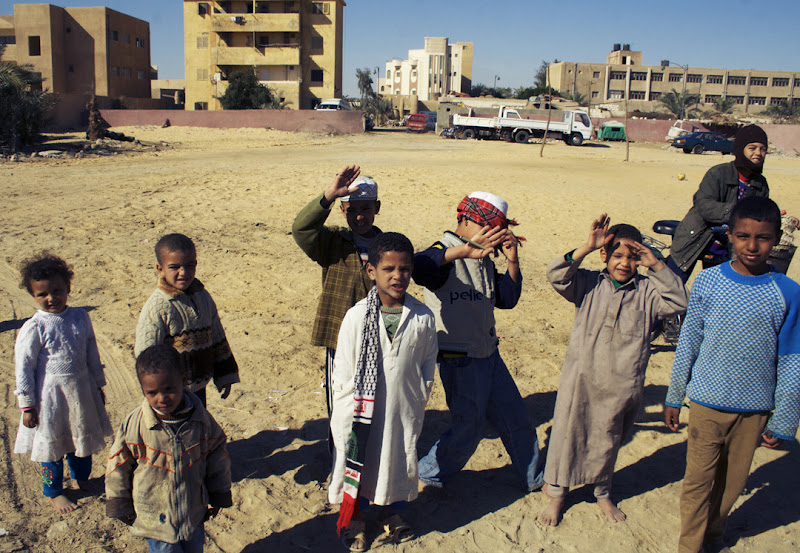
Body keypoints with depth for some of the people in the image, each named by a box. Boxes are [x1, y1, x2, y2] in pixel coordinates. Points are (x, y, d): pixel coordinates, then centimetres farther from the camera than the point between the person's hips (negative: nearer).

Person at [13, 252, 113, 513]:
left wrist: (98, 386, 13)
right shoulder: (33, 329, -18)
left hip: (82, 390, 4)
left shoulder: (81, 318, -5)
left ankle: (80, 478, 48)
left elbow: (92, 354, 6)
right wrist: (27, 406, -9)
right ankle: (54, 492, 36)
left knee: (83, 436, 22)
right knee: (53, 444, 12)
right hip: (51, 396, -4)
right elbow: (23, 368, -12)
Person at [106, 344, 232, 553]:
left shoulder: (201, 420, -13)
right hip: (155, 518, -2)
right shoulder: (133, 425, -18)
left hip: (194, 512, 2)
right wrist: (121, 507, 2)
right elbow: (117, 464, -4)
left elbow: (217, 454, 3)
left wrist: (218, 496, 10)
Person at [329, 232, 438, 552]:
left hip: (403, 411, 2)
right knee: (358, 462, 13)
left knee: (399, 461, 18)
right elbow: (342, 368, -6)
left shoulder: (423, 318, -8)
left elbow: (428, 364, 3)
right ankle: (352, 518, 40)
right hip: (361, 410, -1)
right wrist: (345, 410, -4)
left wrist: (418, 403, 5)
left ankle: (392, 512, 46)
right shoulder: (357, 316, -13)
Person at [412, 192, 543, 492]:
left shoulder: (483, 258, 10)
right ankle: (426, 474, 26)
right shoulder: (446, 252, -15)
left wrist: (512, 260, -6)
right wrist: (464, 249, -51)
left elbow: (507, 299, 7)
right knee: (468, 430, 3)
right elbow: (418, 267, -39)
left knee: (515, 417, 18)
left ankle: (535, 478, 38)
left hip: (488, 354, 8)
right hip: (459, 361, -8)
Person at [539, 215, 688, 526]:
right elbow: (556, 276, -16)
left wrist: (656, 266, -16)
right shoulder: (589, 284, -3)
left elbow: (679, 303, -11)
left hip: (622, 386, 1)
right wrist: (586, 248, -24)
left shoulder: (647, 291, 0)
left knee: (608, 443, 19)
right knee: (568, 436, 11)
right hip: (580, 381, -1)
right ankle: (556, 494, 32)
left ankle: (602, 493, 44)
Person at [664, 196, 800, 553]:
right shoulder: (708, 281, -6)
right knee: (698, 480, 6)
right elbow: (689, 341, 3)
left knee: (733, 481, 16)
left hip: (755, 410, 1)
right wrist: (674, 397, 7)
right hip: (707, 403, -1)